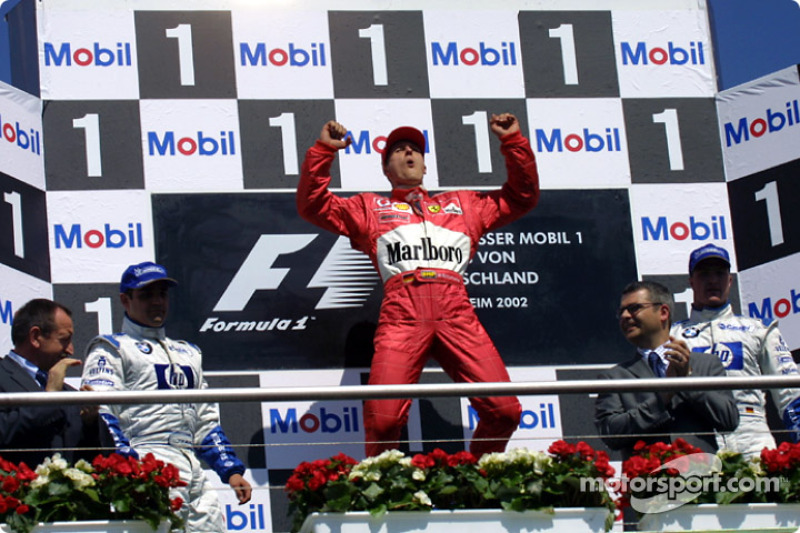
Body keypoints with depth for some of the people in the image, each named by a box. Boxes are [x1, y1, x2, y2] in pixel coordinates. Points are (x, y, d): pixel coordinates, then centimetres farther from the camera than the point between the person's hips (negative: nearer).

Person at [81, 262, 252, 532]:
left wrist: (231, 470, 17)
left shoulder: (188, 353, 30)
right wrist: (126, 465, -21)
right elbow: (100, 412, -6)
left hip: (193, 472, 6)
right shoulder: (111, 349, 9)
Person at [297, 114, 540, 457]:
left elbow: (521, 197, 36)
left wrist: (513, 142, 28)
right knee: (383, 419, -20)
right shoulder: (370, 208, 29)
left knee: (505, 411, -13)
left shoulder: (462, 205, 34)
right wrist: (324, 150, 11)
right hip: (401, 315, -2)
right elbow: (313, 205, 20)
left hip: (456, 313, 2)